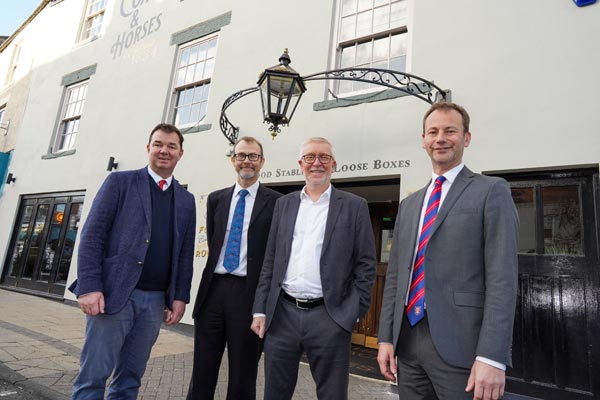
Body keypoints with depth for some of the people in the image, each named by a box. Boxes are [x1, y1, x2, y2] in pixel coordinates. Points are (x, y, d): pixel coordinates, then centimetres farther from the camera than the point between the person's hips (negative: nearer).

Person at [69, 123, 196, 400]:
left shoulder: (186, 200, 12)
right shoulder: (120, 182, 2)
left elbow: (185, 253, 11)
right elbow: (92, 235, -4)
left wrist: (180, 296, 5)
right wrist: (89, 287, -12)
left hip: (156, 300, 3)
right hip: (114, 294, -3)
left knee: (130, 378, 12)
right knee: (93, 376, 2)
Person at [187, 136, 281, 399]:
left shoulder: (275, 202, -3)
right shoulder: (216, 199, 11)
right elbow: (212, 243, 16)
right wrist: (214, 276, 11)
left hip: (249, 292, -3)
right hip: (214, 289, 4)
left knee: (243, 378, 11)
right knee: (202, 372, 14)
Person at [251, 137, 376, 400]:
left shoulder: (354, 206, 1)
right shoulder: (284, 204, 10)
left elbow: (365, 264, 0)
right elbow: (270, 261, 10)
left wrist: (354, 313, -6)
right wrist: (260, 310, 6)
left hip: (329, 317, -3)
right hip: (282, 314, 3)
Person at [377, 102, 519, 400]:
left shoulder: (491, 191, -1)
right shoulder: (409, 205, 14)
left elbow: (502, 277, -10)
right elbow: (395, 275, 12)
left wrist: (492, 357, -16)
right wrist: (386, 338, 7)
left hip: (460, 345, -5)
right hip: (407, 342, 5)